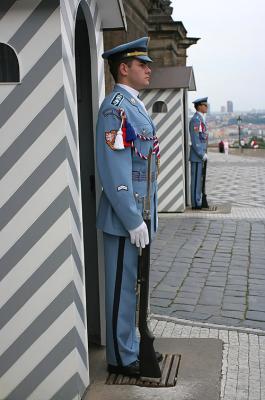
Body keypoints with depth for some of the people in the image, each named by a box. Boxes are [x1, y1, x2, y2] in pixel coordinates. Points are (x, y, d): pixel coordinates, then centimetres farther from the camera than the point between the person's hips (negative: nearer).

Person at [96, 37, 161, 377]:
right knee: (122, 288, 3)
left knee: (132, 285, 18)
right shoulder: (115, 108, -16)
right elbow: (114, 172, -22)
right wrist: (133, 221, -21)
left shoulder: (135, 106, 15)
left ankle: (132, 346, 33)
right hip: (125, 218, -9)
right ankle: (121, 357, 18)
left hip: (139, 214, 9)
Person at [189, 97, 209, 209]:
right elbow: (195, 140, -20)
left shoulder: (201, 119, 17)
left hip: (200, 155, 10)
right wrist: (202, 154, -18)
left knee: (199, 179, 12)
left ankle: (197, 202, 18)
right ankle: (196, 204, 0)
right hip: (197, 155, -10)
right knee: (196, 179, -5)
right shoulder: (195, 120, -15)